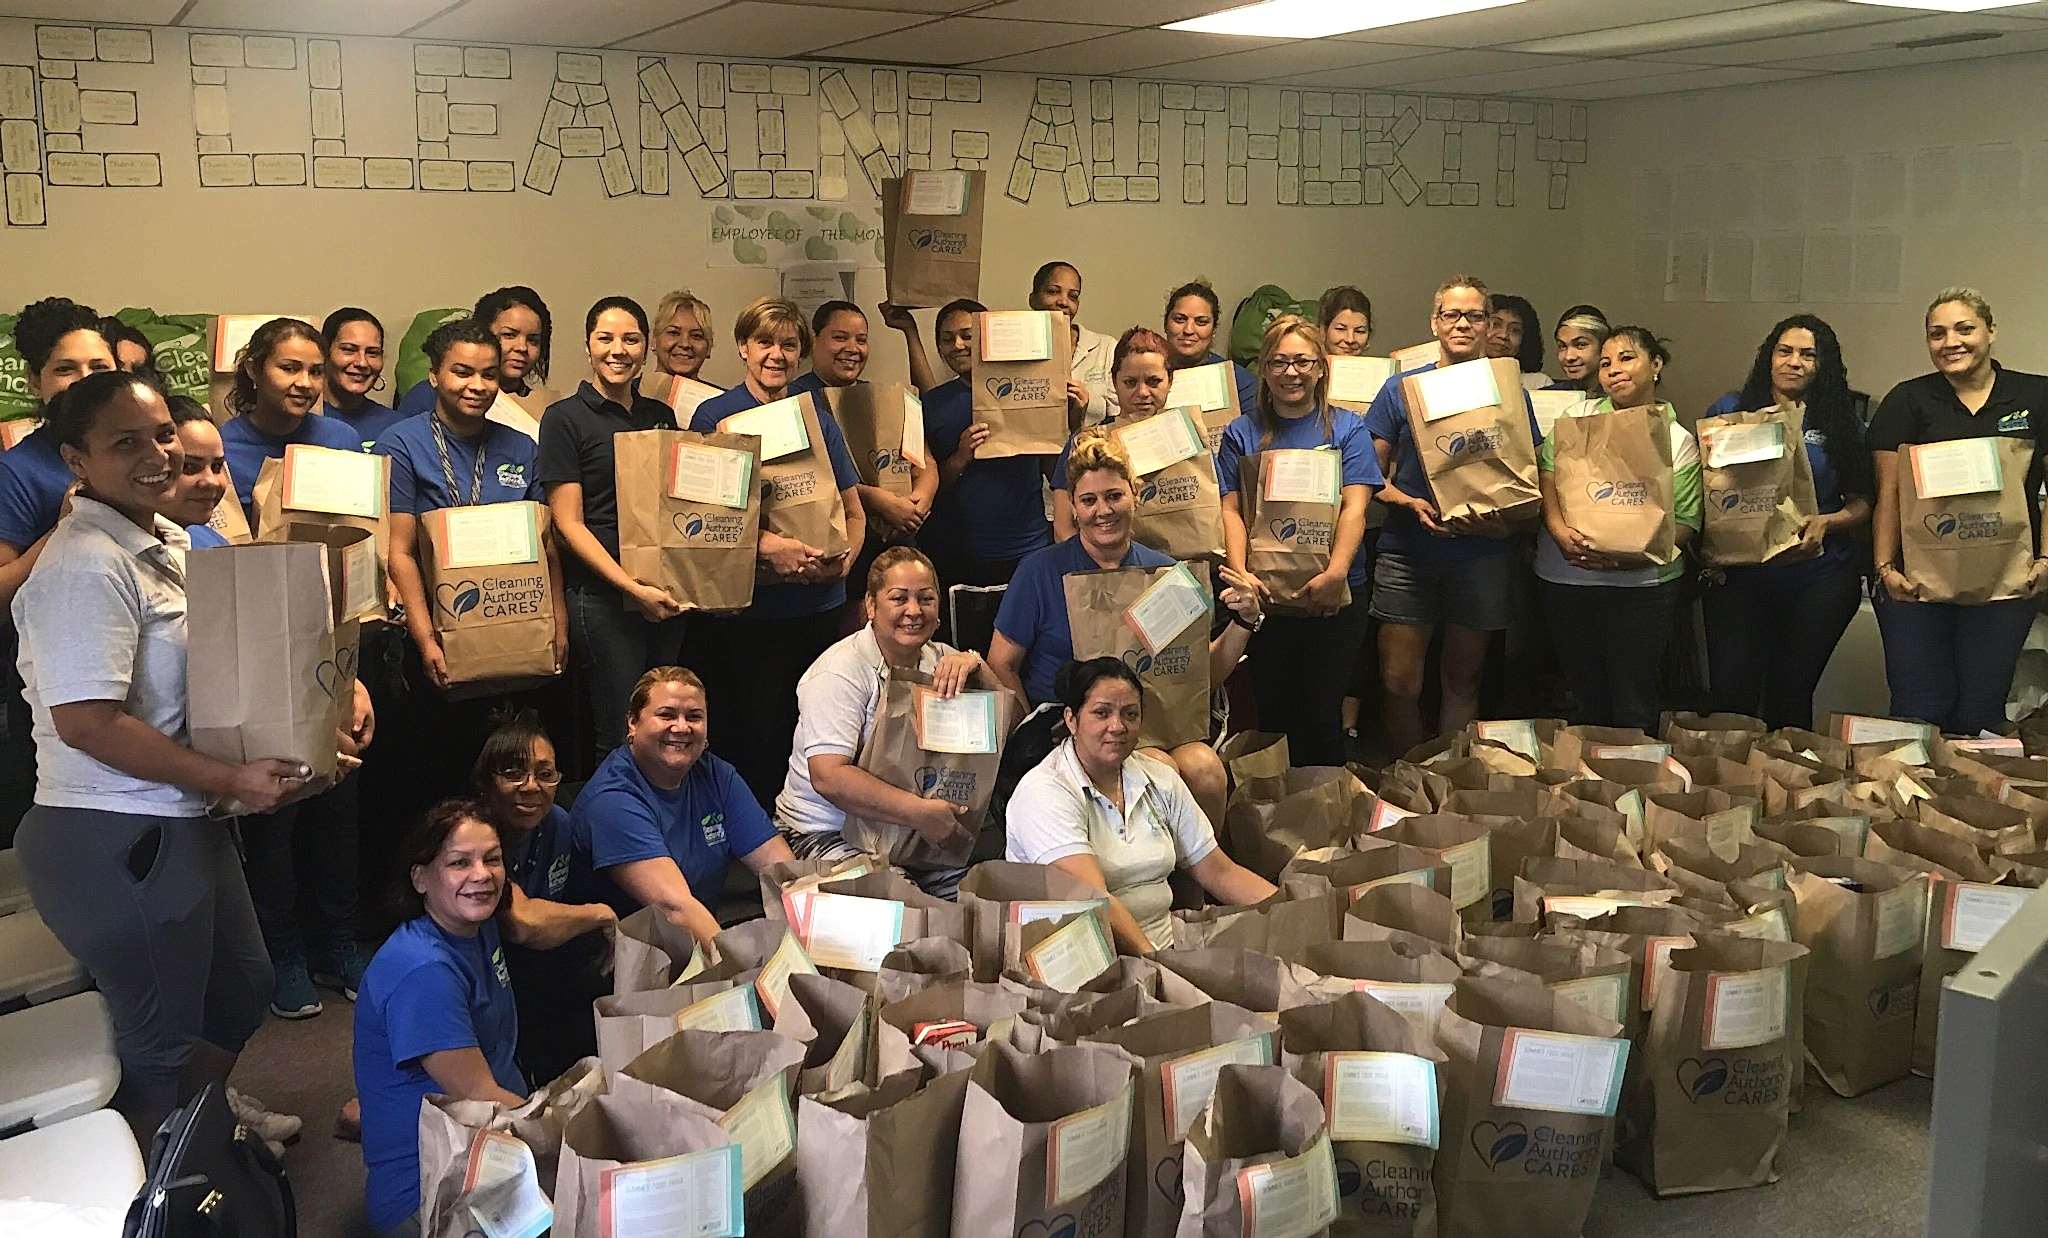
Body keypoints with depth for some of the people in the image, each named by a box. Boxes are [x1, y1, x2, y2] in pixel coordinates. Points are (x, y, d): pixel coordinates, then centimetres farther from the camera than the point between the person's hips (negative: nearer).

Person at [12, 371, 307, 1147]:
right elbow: (85, 721, -27)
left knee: (242, 989, 25)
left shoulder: (168, 541, 9)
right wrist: (231, 780, -23)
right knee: (161, 1039, 7)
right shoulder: (87, 566, -21)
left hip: (182, 822, 10)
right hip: (118, 842, -10)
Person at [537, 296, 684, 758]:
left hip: (667, 595, 6)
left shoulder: (661, 416, 14)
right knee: (621, 740, -1)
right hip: (601, 596, -5)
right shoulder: (565, 418, -3)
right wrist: (633, 588, -18)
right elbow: (569, 523, -8)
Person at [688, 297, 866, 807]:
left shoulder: (819, 420, 14)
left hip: (821, 606, 4)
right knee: (756, 739, 0)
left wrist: (843, 560, -6)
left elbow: (854, 511, 15)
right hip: (749, 608, -4)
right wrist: (767, 545, -23)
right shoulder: (714, 417, 1)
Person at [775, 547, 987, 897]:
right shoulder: (840, 671, -13)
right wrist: (919, 812, -32)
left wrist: (977, 666, -16)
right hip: (824, 832, -6)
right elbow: (828, 776, -24)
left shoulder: (942, 661, 8)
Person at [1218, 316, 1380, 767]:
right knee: (1273, 712, 5)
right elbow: (1231, 510, 0)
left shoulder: (1348, 429, 5)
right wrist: (1239, 572, -18)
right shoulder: (1242, 434, 8)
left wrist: (1336, 572, -23)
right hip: (1265, 594, 1)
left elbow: (1354, 507, -7)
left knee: (1322, 713, -2)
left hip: (1335, 596, -1)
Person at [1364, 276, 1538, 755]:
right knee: (1399, 684, -3)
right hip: (1408, 553, -1)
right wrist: (1411, 504, -16)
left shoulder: (1508, 392, 4)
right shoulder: (1402, 389, 2)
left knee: (1462, 683, 10)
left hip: (1483, 552, 1)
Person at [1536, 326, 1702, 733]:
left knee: (1635, 707, 1)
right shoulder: (1578, 416, 9)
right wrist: (1557, 528, -19)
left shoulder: (1679, 440, 2)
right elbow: (1547, 473, 0)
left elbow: (1685, 523, -4)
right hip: (1566, 576, 2)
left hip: (1641, 583, -2)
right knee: (1585, 696, 12)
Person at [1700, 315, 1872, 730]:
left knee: (1791, 696, 9)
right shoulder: (1729, 411, 5)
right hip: (1737, 575, 0)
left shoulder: (1841, 424, 5)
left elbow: (1863, 503, 4)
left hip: (1819, 580, 1)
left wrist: (1826, 523, -16)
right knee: (1730, 695, -4)